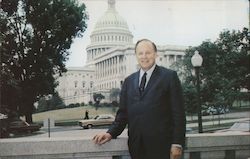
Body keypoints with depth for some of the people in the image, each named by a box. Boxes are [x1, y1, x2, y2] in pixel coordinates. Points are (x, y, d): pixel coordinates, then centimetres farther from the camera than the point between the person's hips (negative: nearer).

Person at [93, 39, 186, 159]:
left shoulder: (169, 76, 1)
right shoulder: (129, 81, 15)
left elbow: (178, 112, -4)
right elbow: (123, 112, 14)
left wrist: (177, 143, -10)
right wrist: (111, 133, -2)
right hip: (136, 146, 4)